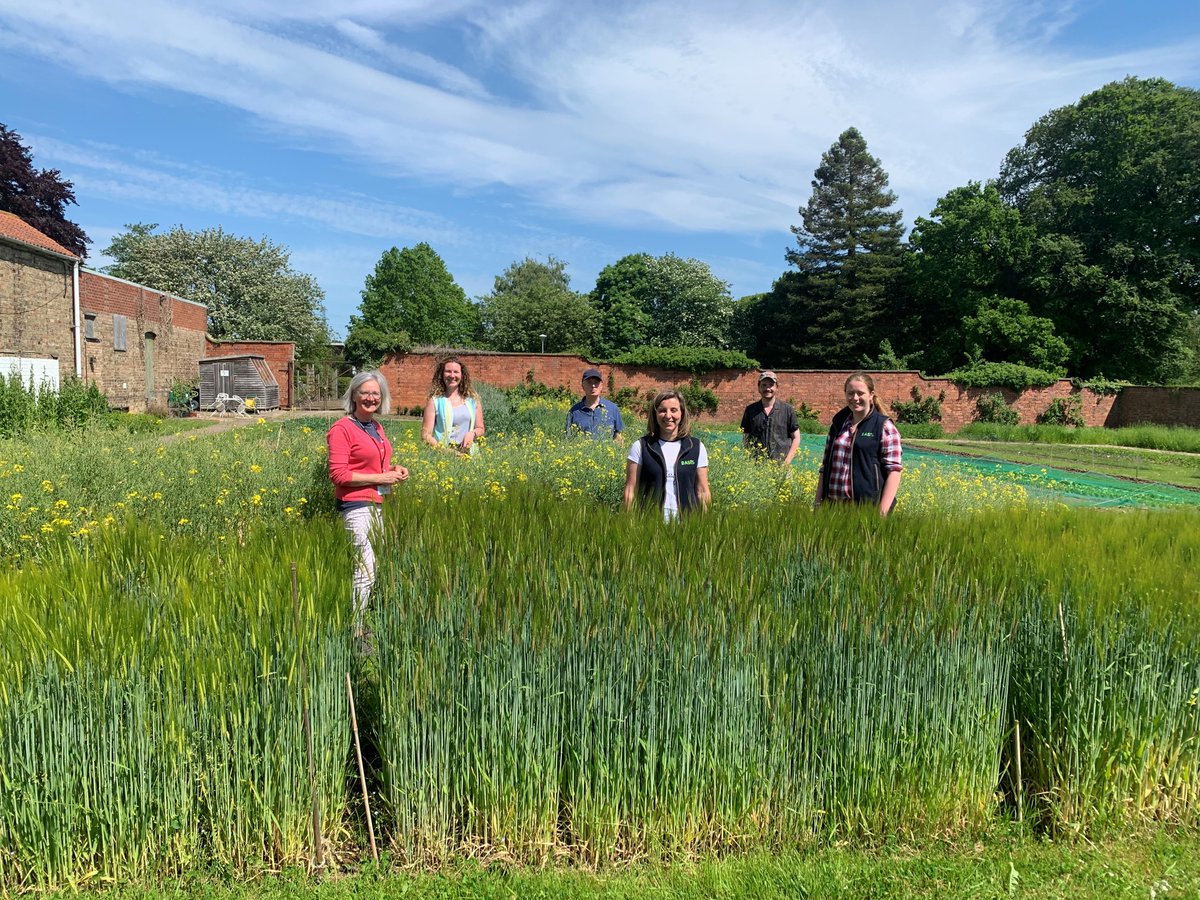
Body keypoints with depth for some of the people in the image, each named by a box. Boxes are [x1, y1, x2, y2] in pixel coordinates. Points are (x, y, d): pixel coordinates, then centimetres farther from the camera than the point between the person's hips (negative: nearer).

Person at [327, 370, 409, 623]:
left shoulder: (377, 427, 14)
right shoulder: (343, 429, -9)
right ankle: (355, 627, -2)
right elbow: (339, 475, -14)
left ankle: (363, 623, 17)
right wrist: (381, 478, -14)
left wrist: (394, 469, 7)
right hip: (357, 505, -8)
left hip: (379, 505, 8)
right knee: (366, 570, -12)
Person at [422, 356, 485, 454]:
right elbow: (425, 435, 1)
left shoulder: (473, 399, 10)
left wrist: (472, 433, -3)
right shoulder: (435, 401, 3)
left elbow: (480, 428, 19)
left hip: (468, 453, 2)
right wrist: (442, 450, -14)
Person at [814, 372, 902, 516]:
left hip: (868, 508, -4)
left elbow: (894, 471, -7)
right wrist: (818, 503, 13)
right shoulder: (838, 425, 14)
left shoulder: (884, 427, -1)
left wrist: (883, 511, -16)